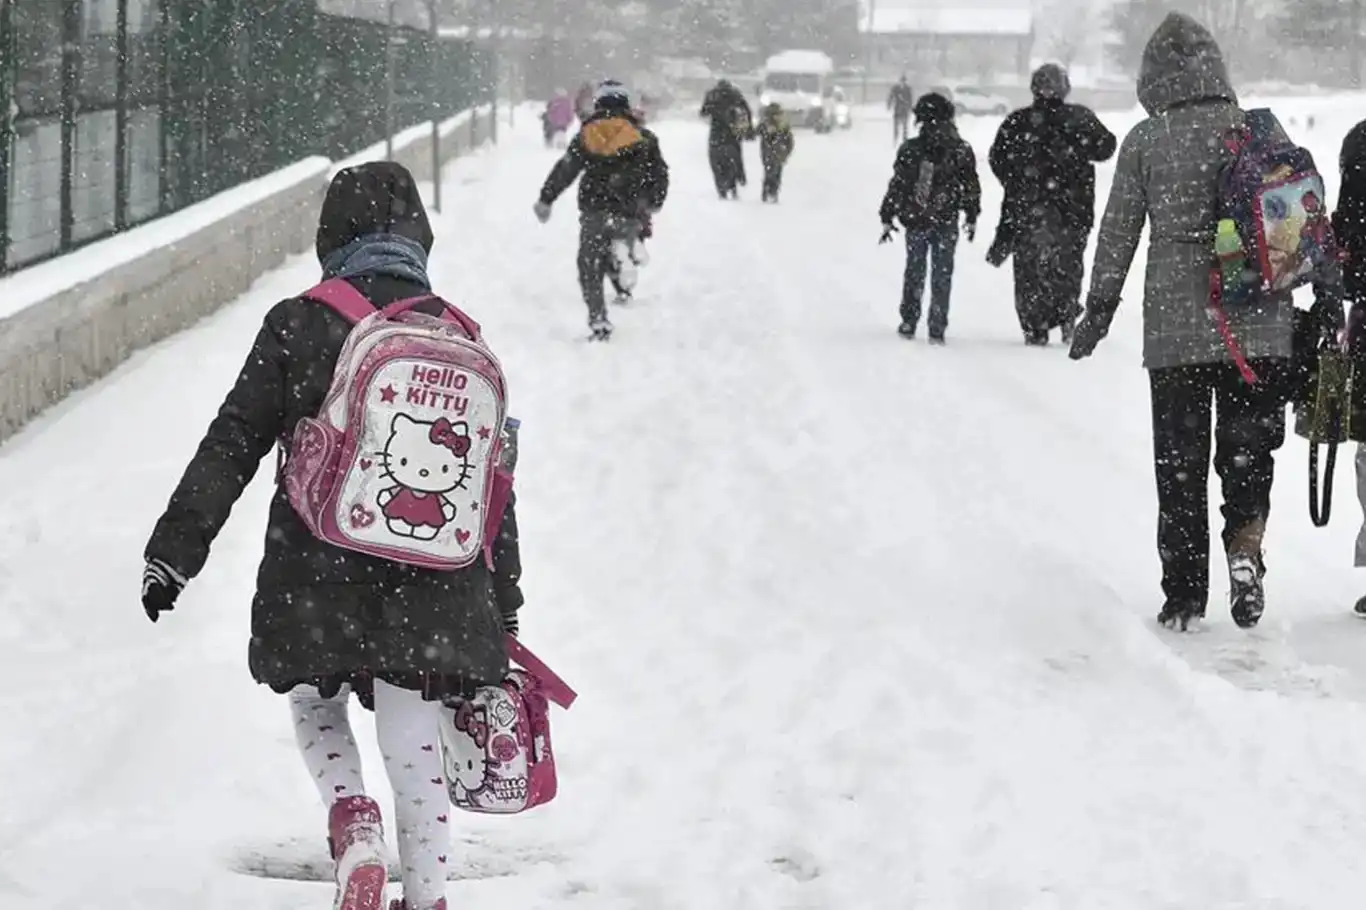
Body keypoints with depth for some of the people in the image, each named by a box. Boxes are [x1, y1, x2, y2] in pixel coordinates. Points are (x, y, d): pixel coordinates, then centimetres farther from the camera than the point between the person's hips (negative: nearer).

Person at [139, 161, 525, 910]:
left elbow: (231, 445, -4)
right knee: (413, 742, 10)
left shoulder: (299, 325, -2)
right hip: (431, 587, 2)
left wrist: (176, 548, 1)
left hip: (316, 574, -2)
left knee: (314, 698, 22)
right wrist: (502, 607, 16)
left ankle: (349, 815, -2)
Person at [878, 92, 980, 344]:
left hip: (915, 222, 0)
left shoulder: (910, 149, -8)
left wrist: (887, 218, 3)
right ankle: (937, 330, 5)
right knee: (942, 276, 7)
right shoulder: (961, 151, -5)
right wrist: (971, 217, 14)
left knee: (914, 273, 15)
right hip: (947, 224, 0)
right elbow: (971, 188, 2)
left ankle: (909, 323, 18)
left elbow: (897, 186, -4)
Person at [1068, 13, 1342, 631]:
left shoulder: (1144, 142, -3)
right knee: (1249, 448, 13)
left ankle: (1185, 596, 10)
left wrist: (1098, 311, 13)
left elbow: (1117, 234, 2)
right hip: (1260, 325, 1)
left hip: (1175, 329, -1)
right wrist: (1326, 294, 15)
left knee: (1179, 463, 9)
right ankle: (1245, 544, -13)